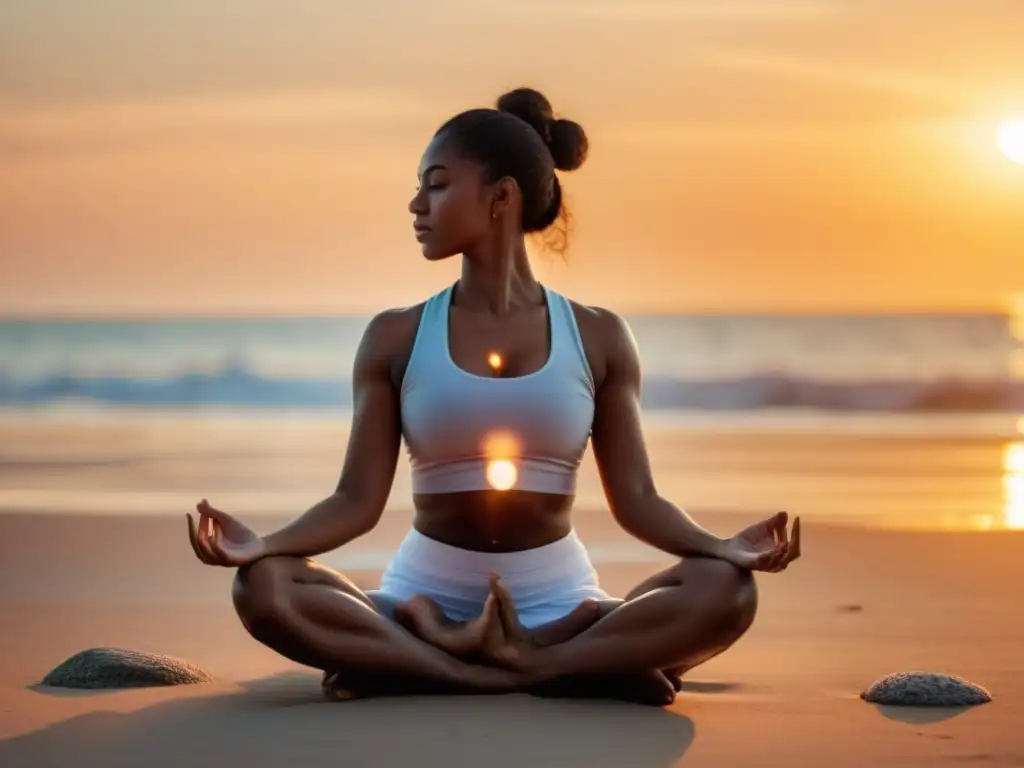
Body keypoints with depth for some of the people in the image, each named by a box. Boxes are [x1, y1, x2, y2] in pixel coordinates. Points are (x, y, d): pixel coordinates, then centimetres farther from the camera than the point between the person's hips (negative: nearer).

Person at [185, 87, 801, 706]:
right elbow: (359, 501, -2)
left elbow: (636, 500, 0)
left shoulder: (598, 338, 4)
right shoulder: (397, 339, 4)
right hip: (425, 596, 0)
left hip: (559, 600, 1)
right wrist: (263, 544, -20)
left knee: (723, 591, -29)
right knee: (265, 587, -30)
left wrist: (724, 547, -19)